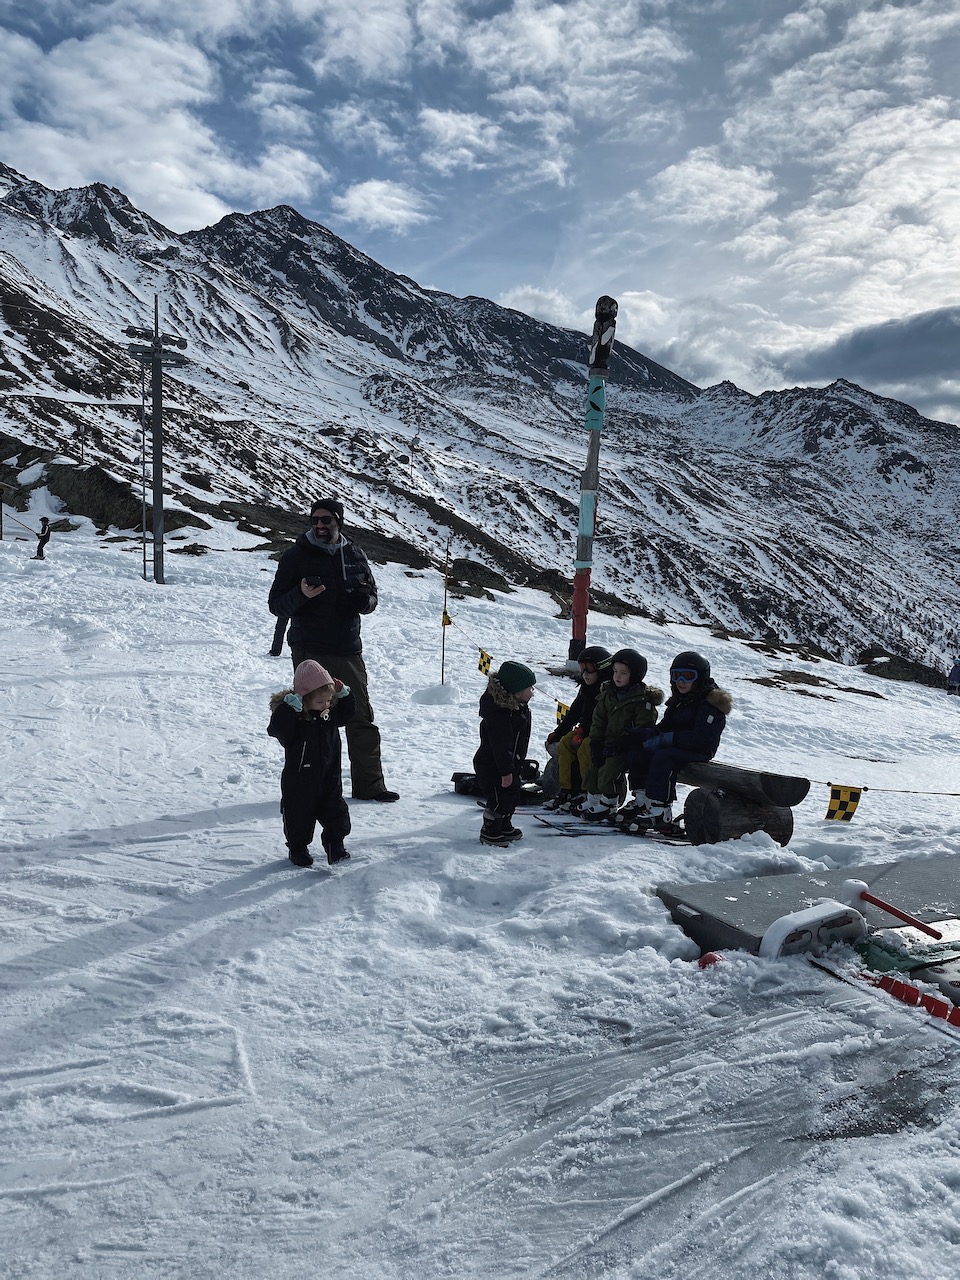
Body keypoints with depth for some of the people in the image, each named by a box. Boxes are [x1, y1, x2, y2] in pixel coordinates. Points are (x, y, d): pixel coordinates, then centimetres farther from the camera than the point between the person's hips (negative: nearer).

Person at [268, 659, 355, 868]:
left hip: (329, 778, 5)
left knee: (336, 812, 9)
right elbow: (277, 730, -34)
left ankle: (335, 845, 25)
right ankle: (297, 849, 29)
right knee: (299, 815, 10)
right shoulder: (290, 713, -19)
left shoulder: (331, 711, 0)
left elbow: (346, 713, 17)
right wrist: (290, 708, -41)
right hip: (299, 781, -5)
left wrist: (343, 694, 1)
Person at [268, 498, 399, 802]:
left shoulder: (354, 555, 10)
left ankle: (369, 785, 13)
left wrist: (365, 599, -9)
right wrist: (301, 594, -22)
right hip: (309, 651, -3)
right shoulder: (296, 555, 0)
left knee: (362, 719, 5)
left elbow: (372, 600, 16)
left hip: (349, 651, 4)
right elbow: (276, 605, -2)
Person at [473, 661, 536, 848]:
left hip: (509, 763, 10)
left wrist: (514, 765, 22)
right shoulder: (499, 714, -30)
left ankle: (504, 826, 35)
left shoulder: (518, 706, 3)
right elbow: (501, 745, -28)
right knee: (500, 797, -3)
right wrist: (505, 771, -24)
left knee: (512, 792, 19)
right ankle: (489, 832, 13)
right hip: (492, 767, -10)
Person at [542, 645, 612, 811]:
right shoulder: (586, 689, 11)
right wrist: (557, 733, 15)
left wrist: (583, 733, -25)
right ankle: (566, 790, -8)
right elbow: (573, 713, 18)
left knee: (584, 749, -29)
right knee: (564, 743, -10)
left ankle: (586, 793, -16)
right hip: (586, 731, 9)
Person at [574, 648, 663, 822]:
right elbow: (598, 720, 9)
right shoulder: (608, 693, 7)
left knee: (608, 771, -20)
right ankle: (593, 800, 20)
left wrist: (621, 743, -21)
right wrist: (595, 743, -3)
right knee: (594, 767, 5)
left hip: (629, 746, -7)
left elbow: (643, 727, -17)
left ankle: (608, 805, -5)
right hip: (609, 742, 7)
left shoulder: (643, 699, -13)